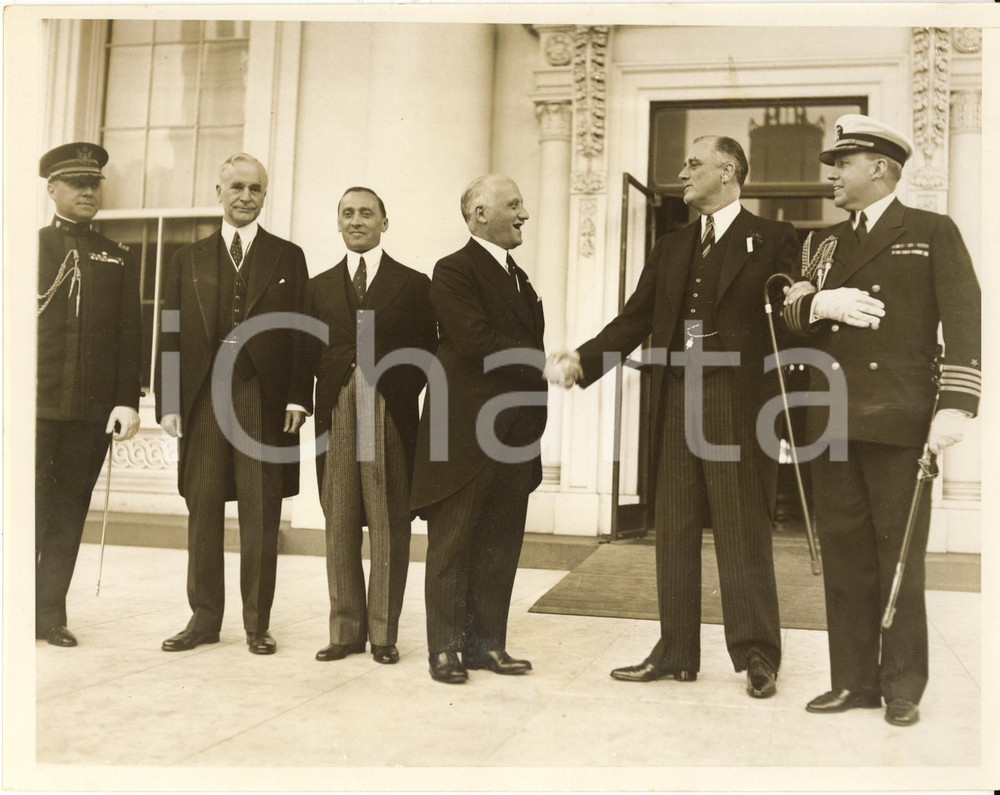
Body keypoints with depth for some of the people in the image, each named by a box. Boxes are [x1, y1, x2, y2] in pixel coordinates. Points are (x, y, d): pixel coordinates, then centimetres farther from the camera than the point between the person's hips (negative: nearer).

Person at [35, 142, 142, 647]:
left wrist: (127, 401, -1)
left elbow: (129, 336, 9)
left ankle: (51, 613, 11)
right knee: (29, 506, -1)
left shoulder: (119, 260, 14)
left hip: (92, 408, 2)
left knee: (70, 509, 5)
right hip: (37, 403, -2)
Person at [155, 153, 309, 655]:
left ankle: (257, 623, 12)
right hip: (203, 400, 2)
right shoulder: (188, 260, 13)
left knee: (261, 517, 2)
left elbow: (302, 334, 3)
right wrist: (168, 402, -1)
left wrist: (297, 399, -7)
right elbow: (171, 336, 8)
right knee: (203, 514, 6)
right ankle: (204, 618, 17)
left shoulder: (288, 257, 9)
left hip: (265, 401, -2)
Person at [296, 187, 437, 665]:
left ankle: (384, 633, 9)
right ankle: (346, 630, 14)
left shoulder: (413, 284, 6)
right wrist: (325, 391, -2)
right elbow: (309, 353, 12)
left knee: (389, 525, 0)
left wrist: (399, 392, -6)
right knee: (339, 524, 5)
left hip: (391, 414, -3)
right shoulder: (319, 287, 15)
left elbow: (427, 353, 3)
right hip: (336, 414, 3)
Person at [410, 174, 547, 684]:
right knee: (452, 545, 2)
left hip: (514, 436, 8)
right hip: (465, 433, -8)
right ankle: (445, 649, 10)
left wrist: (534, 415, 7)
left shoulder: (518, 278, 19)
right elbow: (477, 342, -19)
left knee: (500, 546, 10)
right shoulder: (454, 271, -7)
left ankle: (486, 643, 19)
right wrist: (545, 365, -11)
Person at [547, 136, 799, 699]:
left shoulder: (771, 240, 3)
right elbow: (635, 321, 9)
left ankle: (758, 658, 13)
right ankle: (676, 653, 20)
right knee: (675, 531, 9)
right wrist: (582, 360, -3)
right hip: (676, 403, 5)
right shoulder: (671, 248, 18)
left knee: (743, 534, 0)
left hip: (737, 403, -5)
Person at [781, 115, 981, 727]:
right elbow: (794, 319, 13)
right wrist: (818, 303, -10)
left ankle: (903, 686, 13)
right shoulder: (824, 243, 20)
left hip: (900, 421, -5)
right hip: (834, 420, 5)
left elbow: (964, 319, -5)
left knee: (899, 556, 2)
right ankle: (854, 680, 17)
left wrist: (956, 404, -17)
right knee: (845, 554, 7)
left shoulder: (933, 232, 4)